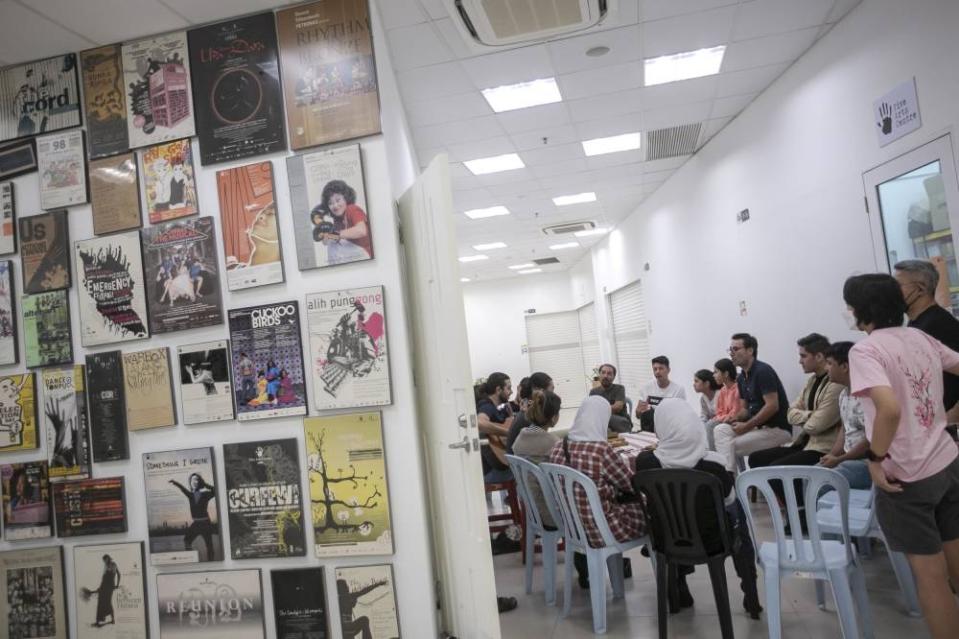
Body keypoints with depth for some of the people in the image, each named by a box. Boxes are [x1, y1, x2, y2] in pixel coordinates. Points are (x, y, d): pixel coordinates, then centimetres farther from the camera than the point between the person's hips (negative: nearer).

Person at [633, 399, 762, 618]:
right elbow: (729, 499, -8)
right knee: (737, 507, 29)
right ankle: (750, 594, 34)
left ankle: (680, 590, 42)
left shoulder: (645, 462, -23)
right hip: (710, 541, -1)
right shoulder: (712, 465, -28)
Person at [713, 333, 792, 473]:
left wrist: (747, 426, -18)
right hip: (757, 426, 8)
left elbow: (773, 406, -21)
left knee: (732, 446, -16)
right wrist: (736, 418, -6)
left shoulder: (763, 371, -15)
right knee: (720, 430, -9)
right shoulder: (741, 378, 11)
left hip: (777, 428, -8)